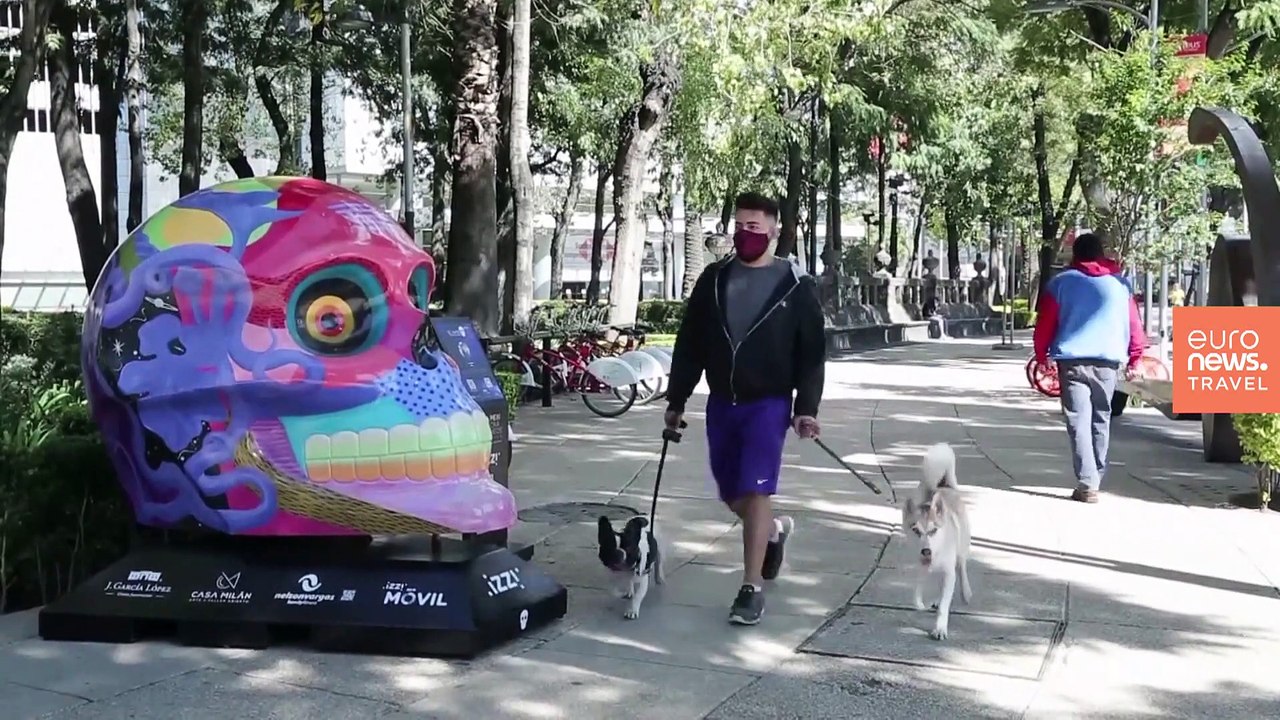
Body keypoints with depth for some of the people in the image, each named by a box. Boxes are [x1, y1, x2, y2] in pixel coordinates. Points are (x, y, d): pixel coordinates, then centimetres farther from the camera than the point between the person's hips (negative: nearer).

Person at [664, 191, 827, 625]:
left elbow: (812, 353, -3)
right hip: (721, 403, 5)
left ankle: (752, 588, -4)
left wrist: (807, 407, -11)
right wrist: (676, 400, 7)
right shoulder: (714, 279, 5)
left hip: (769, 403, -5)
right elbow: (689, 344, 8)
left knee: (755, 491, -11)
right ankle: (775, 531, 44)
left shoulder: (796, 287, -4)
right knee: (730, 493, 13)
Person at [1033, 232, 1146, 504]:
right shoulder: (1120, 283, 9)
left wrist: (1041, 356, 11)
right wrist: (1135, 358, 15)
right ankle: (1095, 479, 22)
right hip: (1108, 361, 2)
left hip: (1072, 361, -2)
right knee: (1101, 420, 15)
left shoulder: (1061, 282, 4)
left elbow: (1045, 323, 2)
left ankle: (1087, 484, -13)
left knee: (1079, 421, -4)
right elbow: (1134, 323, 7)